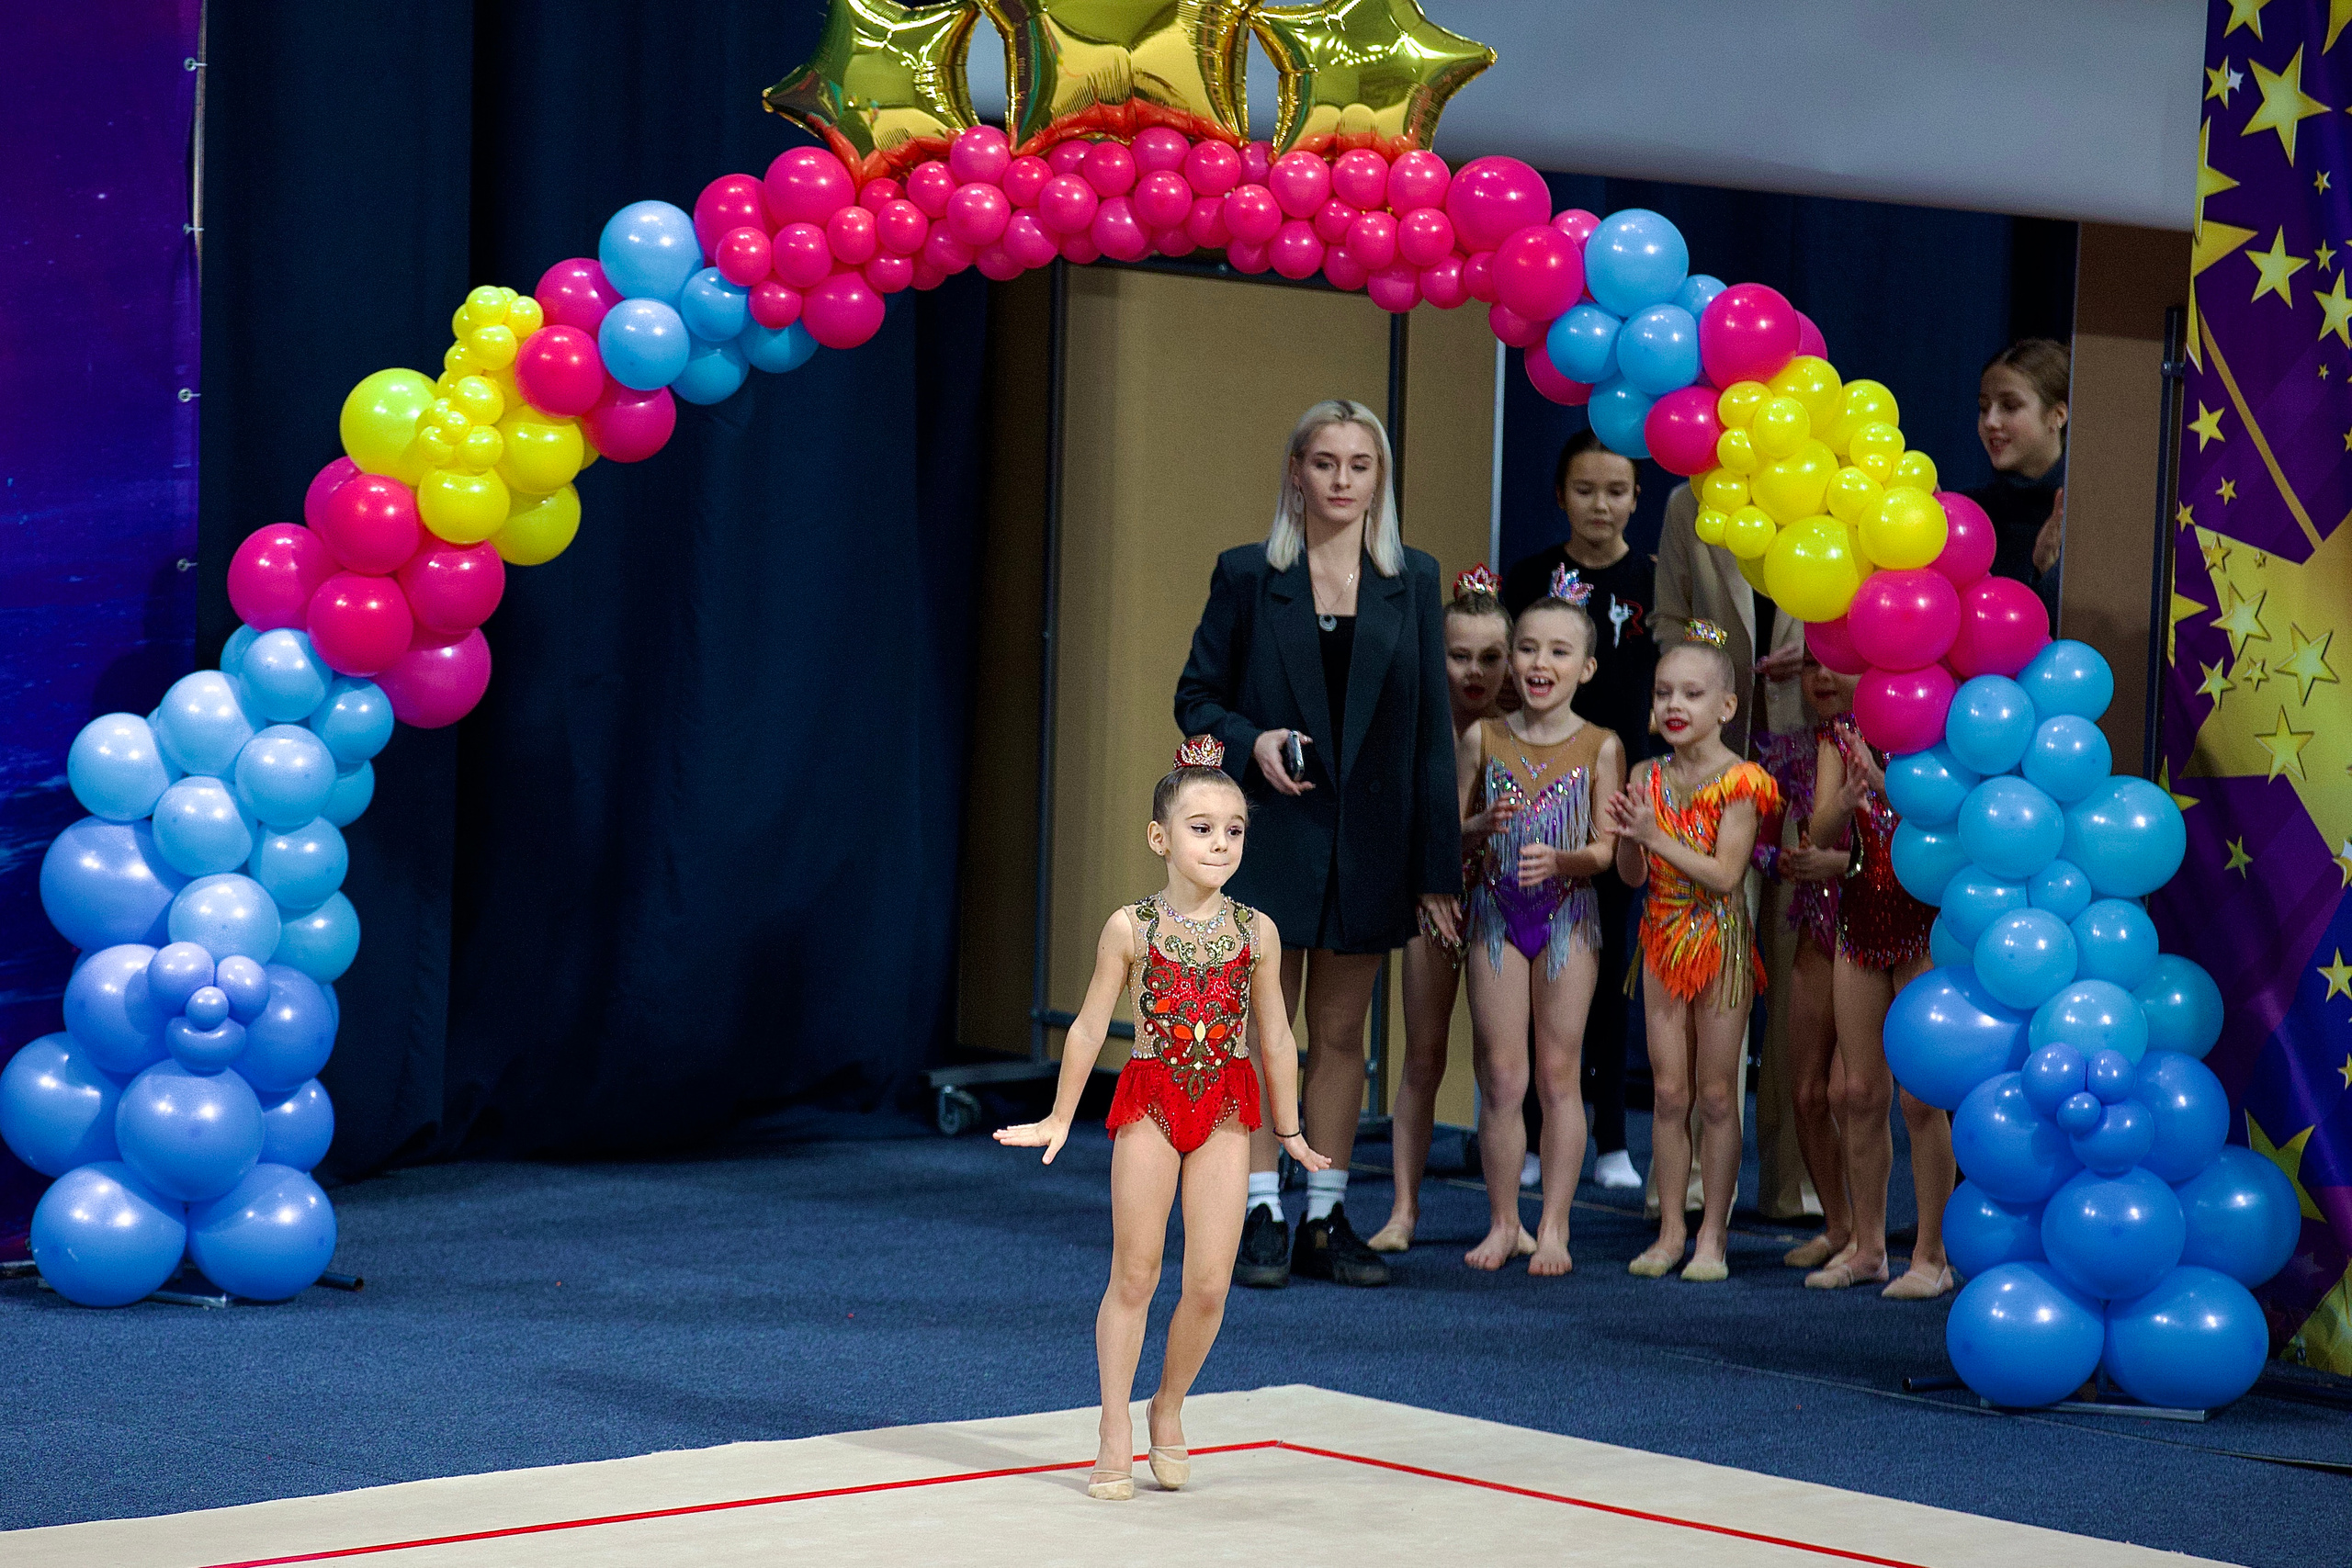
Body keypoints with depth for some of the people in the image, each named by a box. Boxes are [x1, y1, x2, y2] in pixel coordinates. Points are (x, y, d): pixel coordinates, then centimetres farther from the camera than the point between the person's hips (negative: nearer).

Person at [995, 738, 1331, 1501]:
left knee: (1209, 1283, -2)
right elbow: (1090, 1028, 3)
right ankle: (1116, 1434, 10)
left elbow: (1275, 1036, 9)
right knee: (1134, 1276, 2)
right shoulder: (1130, 928, -5)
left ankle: (1168, 1410, 20)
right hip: (1148, 1102, -1)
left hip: (1226, 1108, 2)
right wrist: (1060, 1118, 8)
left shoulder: (1256, 932, 0)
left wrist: (1289, 1128, 15)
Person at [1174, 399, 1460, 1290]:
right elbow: (1196, 695, 5)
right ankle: (1261, 1219, 6)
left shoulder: (1413, 583, 5)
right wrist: (1248, 742, -16)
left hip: (1368, 842, 2)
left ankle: (1325, 1220, 15)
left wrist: (1437, 866, 0)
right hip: (1269, 837, -2)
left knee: (1341, 1034, 8)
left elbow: (1432, 729, 4)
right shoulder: (1247, 577, 0)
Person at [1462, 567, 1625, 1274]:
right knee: (1501, 1076, 2)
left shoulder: (1600, 746, -2)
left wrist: (1560, 859, -24)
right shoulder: (1486, 737, 3)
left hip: (1568, 916, -1)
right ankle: (1502, 1222, 11)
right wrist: (1484, 825, -16)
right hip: (1495, 913, 1)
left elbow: (1606, 849, -5)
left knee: (1559, 1074, 1)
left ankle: (1553, 1228, 7)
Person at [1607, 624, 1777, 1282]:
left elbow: (1725, 875, -19)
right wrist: (1626, 837, -14)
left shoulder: (1738, 781, -11)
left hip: (1720, 943, -5)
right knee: (1668, 1092, 7)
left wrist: (1656, 836, -22)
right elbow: (1634, 876, 6)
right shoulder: (1647, 778, 5)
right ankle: (1671, 1229, 14)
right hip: (1663, 941, 5)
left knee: (1716, 1094, 2)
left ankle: (1714, 1234, 9)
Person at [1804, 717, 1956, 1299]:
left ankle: (1931, 1255, 2)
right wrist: (1846, 801, -23)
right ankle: (1867, 1245, 18)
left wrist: (1885, 784, -30)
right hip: (1861, 920, 4)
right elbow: (1822, 832, -2)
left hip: (1926, 923, -4)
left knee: (1921, 1097, -5)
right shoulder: (1841, 736, 7)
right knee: (1860, 1093, 6)